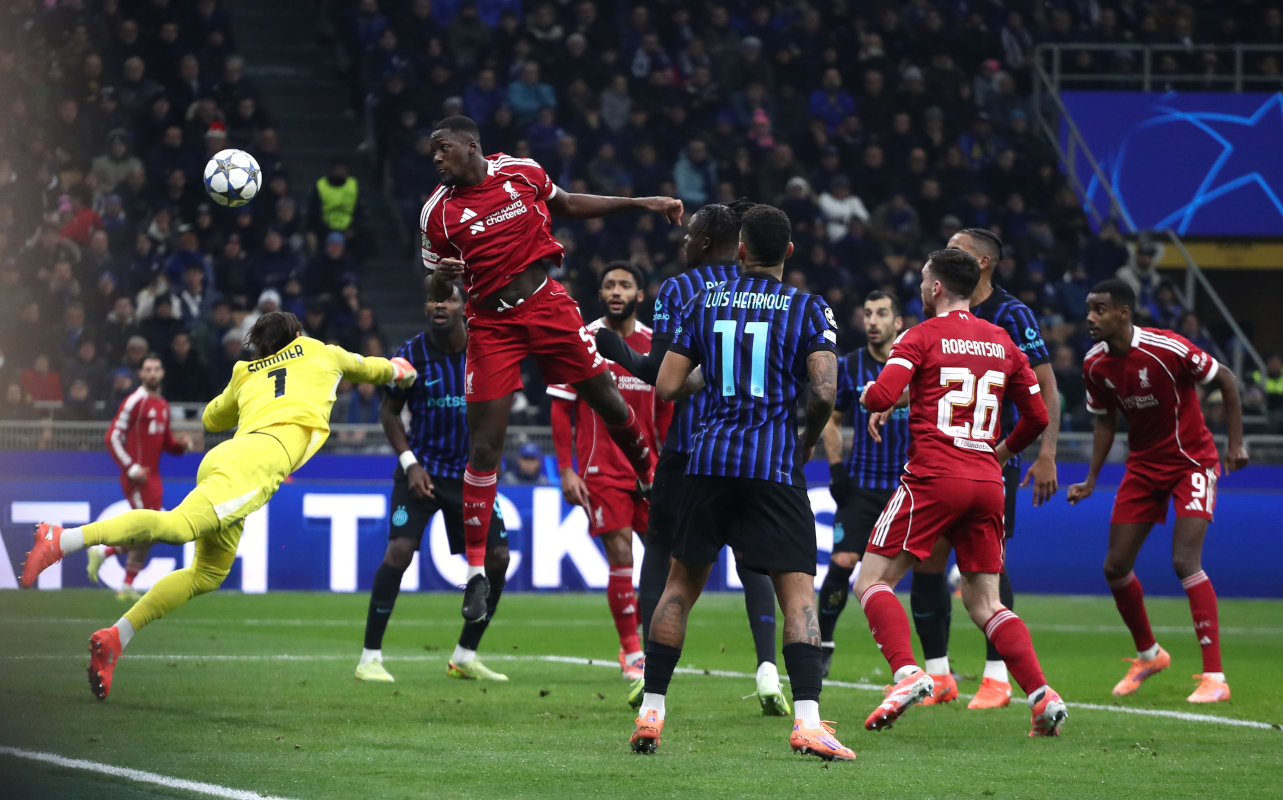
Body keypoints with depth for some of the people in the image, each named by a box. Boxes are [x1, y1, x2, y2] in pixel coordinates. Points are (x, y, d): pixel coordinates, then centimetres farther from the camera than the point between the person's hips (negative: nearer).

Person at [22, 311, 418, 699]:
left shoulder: (246, 373, 36)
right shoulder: (317, 351, 27)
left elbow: (212, 418, 50)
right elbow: (360, 367, 46)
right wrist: (393, 370, 67)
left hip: (222, 457, 7)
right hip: (261, 456, -7)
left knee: (208, 573, 14)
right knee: (178, 526, -25)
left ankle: (115, 638, 1)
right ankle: (62, 540, -43)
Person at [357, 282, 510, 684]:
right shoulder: (411, 355, -10)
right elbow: (389, 410, 0)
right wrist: (410, 462, -9)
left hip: (470, 473, 3)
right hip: (422, 468, -3)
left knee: (496, 557, -1)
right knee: (399, 549, -19)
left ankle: (465, 656, 14)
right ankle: (370, 656, -13)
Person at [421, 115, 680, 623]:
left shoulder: (522, 172, 0)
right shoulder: (438, 211, -4)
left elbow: (568, 206, 19)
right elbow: (437, 294, 3)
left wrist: (642, 203, 18)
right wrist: (442, 277, -21)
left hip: (547, 305, 2)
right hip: (492, 324, -2)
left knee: (609, 403, 4)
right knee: (485, 444, -7)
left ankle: (654, 482, 33)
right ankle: (475, 571, -2)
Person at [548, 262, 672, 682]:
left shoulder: (656, 345, 7)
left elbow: (667, 412, 13)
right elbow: (561, 411, -1)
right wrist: (566, 470, -7)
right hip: (601, 471, -3)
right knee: (620, 557, -10)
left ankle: (642, 643, 17)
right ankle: (632, 653, -2)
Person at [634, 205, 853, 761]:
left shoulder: (704, 303, 8)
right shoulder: (809, 310, 0)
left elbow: (667, 387, 6)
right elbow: (824, 391, -11)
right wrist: (809, 439, 9)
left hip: (711, 460, 3)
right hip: (775, 464, -3)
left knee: (681, 584, 15)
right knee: (798, 591, -4)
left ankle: (650, 713, 13)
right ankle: (807, 721, -19)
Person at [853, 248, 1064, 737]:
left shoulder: (923, 335, -2)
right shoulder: (1002, 343, 14)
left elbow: (882, 395, -14)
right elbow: (1038, 416, 18)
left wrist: (866, 395, 9)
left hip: (933, 477, -5)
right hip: (986, 485, 5)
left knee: (872, 580, 2)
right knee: (984, 602, 10)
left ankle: (907, 673, -20)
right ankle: (1042, 694, -7)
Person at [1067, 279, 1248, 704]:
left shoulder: (1167, 349, -24)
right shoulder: (1095, 365, -5)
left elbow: (1225, 379, -11)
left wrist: (1236, 442, -13)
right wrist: (1091, 481, 4)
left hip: (1191, 459, -6)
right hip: (1143, 465, 6)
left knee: (1185, 562, -20)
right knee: (1115, 567, 5)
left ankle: (1214, 676, -16)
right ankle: (1148, 655, 30)